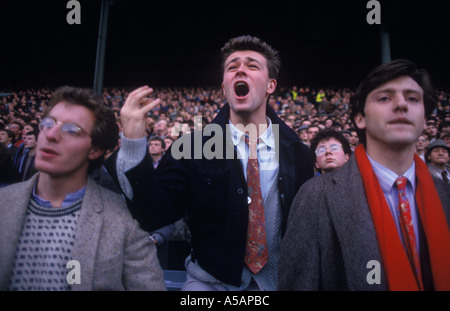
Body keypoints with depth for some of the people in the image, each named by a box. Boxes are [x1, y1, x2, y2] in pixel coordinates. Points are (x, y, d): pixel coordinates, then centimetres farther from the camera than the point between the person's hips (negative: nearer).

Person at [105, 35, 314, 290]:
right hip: (210, 283, -1)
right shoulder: (191, 147, -11)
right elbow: (154, 215, -18)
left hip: (279, 282, 2)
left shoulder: (297, 153, -6)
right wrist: (134, 144, -27)